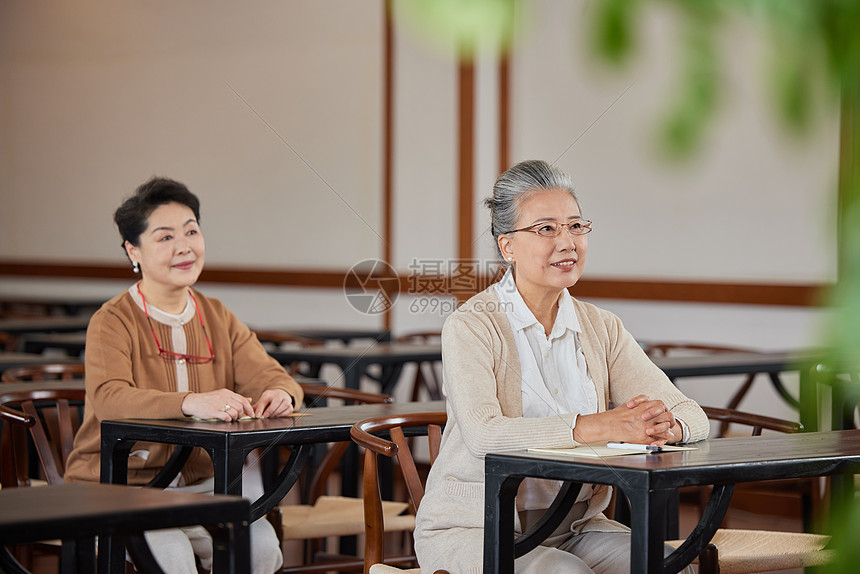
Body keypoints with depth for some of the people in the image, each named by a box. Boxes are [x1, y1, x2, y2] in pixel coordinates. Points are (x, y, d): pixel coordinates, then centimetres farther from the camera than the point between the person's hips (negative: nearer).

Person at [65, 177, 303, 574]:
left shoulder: (219, 318, 11)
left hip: (197, 483, 5)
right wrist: (192, 402, -45)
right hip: (116, 487, -5)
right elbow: (109, 399, -28)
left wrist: (279, 393, -23)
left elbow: (267, 374, 4)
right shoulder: (113, 321, -10)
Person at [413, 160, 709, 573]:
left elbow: (691, 415, 1)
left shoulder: (600, 329, 7)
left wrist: (667, 426, -25)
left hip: (572, 528, 5)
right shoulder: (472, 327, -10)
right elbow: (483, 433, -27)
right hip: (473, 529, -5)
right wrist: (600, 426, -37)